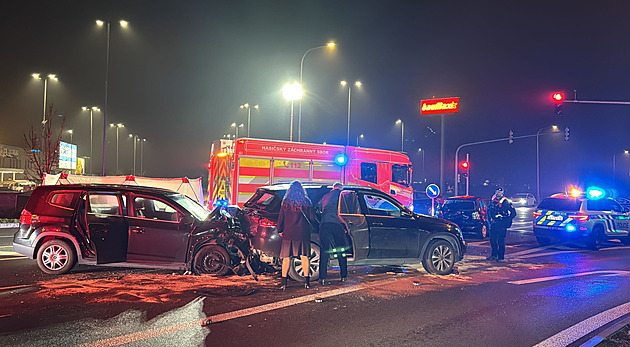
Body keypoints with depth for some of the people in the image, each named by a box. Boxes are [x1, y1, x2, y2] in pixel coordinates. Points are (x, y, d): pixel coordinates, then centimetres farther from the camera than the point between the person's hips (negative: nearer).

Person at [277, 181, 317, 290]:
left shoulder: (285, 202, -1)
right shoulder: (306, 202, 1)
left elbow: (281, 218, 2)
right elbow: (312, 218, 2)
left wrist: (280, 230, 16)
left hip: (289, 233, 0)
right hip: (303, 233, 1)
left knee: (286, 257, 4)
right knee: (304, 256, 6)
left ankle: (283, 282, 1)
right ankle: (307, 281, 6)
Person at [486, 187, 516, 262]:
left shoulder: (506, 202, -5)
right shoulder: (493, 201, 11)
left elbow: (513, 213, -4)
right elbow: (489, 210, 27)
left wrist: (507, 221, -6)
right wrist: (491, 219, 17)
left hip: (502, 225, -5)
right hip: (494, 224, 5)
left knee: (501, 241, -4)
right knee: (492, 240, 8)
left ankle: (501, 257, 2)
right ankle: (494, 255, 21)